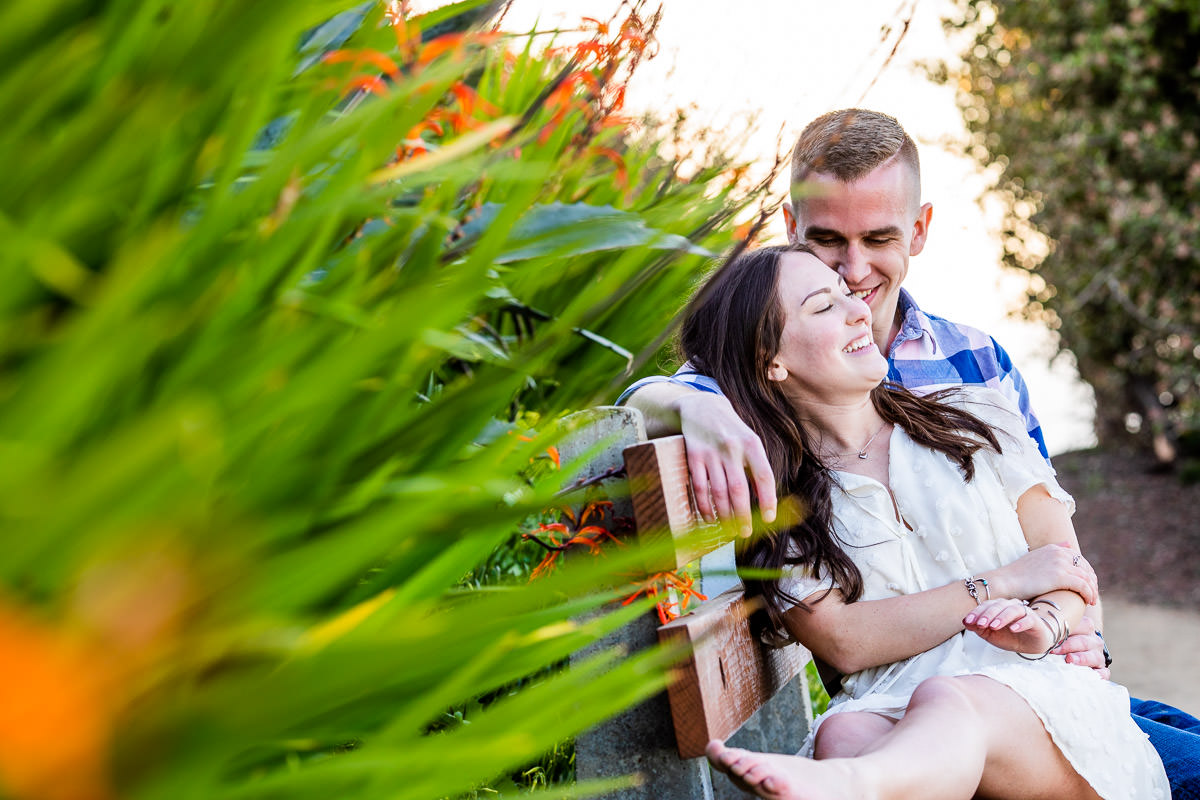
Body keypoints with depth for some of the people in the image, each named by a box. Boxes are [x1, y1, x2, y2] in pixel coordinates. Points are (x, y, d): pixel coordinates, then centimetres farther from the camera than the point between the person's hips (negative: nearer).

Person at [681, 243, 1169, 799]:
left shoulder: (976, 418, 16)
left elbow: (1068, 561, 11)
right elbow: (844, 642, -6)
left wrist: (1046, 622, -15)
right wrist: (1004, 584, -5)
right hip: (886, 705, 0)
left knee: (946, 698, -37)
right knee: (844, 735, -38)